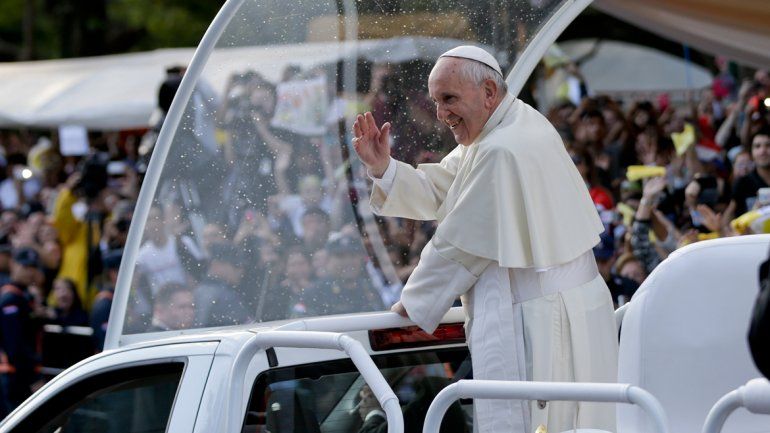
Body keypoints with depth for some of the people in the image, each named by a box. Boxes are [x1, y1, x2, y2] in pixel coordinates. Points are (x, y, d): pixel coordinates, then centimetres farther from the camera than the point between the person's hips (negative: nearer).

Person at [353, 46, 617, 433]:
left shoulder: (502, 153, -21)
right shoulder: (517, 124, 11)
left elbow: (461, 247, -14)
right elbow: (438, 192, 15)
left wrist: (413, 303, 0)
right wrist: (383, 169, -1)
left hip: (537, 327, -10)